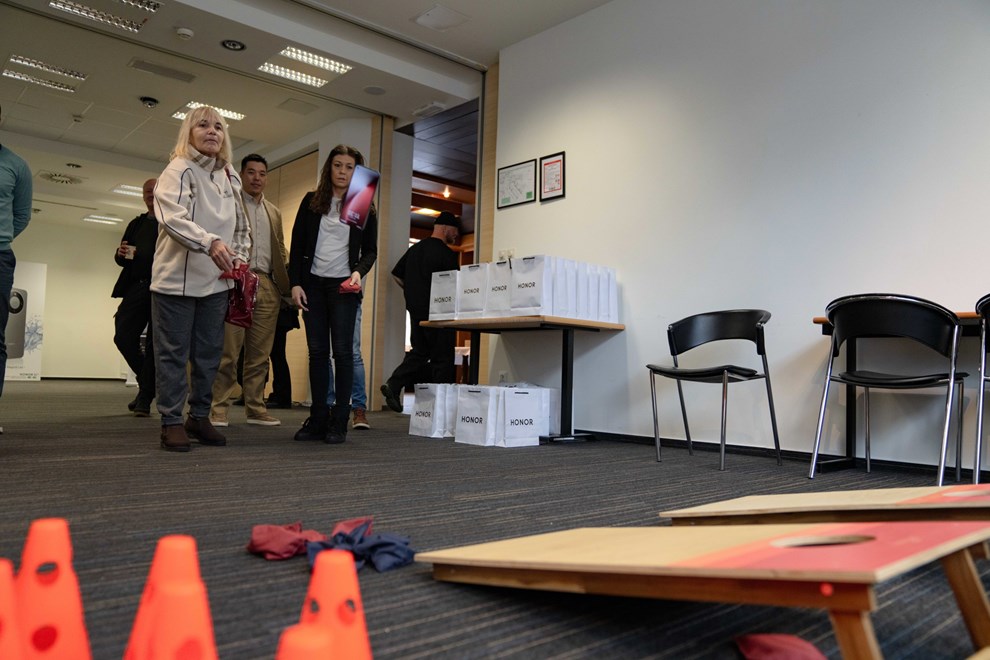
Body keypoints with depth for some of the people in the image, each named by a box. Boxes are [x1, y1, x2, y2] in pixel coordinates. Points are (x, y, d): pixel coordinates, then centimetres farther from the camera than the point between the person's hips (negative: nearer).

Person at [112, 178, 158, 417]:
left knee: (154, 343, -4)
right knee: (123, 336, -3)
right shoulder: (136, 224, 22)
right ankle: (148, 381, 19)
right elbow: (122, 259, 21)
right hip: (136, 287, 5)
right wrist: (121, 254, -2)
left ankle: (145, 399, 2)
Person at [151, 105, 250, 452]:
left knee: (209, 352, 10)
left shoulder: (230, 177, 16)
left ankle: (199, 416, 21)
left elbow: (240, 224, 24)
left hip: (216, 281, 6)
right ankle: (172, 422, 8)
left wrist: (239, 256, 8)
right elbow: (173, 216, -22)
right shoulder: (178, 170, -5)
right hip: (177, 278, -6)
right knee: (173, 353, 0)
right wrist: (210, 242, -36)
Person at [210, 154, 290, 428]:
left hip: (267, 287, 5)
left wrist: (284, 285, 10)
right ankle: (218, 410, 1)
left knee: (260, 354, 5)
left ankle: (256, 409, 11)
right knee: (228, 351, -5)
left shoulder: (274, 212, 21)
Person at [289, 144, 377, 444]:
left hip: (344, 286, -2)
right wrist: (295, 283, -2)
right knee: (317, 351, 2)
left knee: (342, 351, -6)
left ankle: (339, 421, -1)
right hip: (313, 284, 2)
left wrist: (359, 272, -13)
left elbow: (370, 251, 7)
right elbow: (297, 246, 7)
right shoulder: (311, 202, 9)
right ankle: (318, 419, 7)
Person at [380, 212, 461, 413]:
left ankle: (393, 384, 0)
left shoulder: (414, 249, 11)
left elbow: (397, 275, 15)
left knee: (418, 353, 15)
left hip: (416, 311, 7)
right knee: (443, 358, 2)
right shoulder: (447, 254, -11)